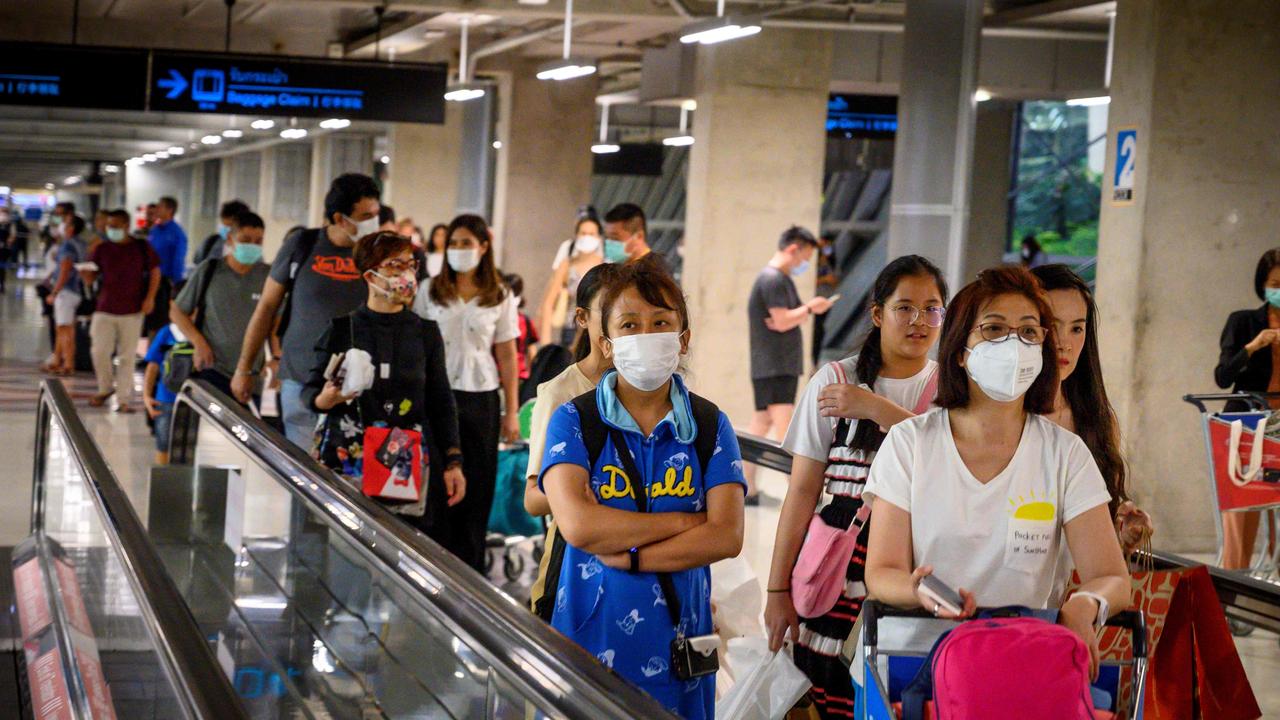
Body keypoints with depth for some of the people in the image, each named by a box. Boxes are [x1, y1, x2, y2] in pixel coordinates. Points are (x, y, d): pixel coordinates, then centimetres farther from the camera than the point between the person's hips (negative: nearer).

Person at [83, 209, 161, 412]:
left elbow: (155, 272, 6)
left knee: (127, 356, 3)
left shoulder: (142, 247, 1)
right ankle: (105, 388, 19)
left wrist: (150, 298, -5)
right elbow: (90, 279, 5)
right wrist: (84, 272, -18)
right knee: (100, 351, -6)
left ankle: (124, 399, 8)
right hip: (105, 310, 1)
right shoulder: (102, 249, 5)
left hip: (132, 311, -1)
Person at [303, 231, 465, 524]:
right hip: (346, 463, -1)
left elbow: (441, 402, 13)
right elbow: (310, 390, 10)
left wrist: (453, 463, 8)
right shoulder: (342, 329, 5)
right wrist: (324, 399, -13)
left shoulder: (426, 332, 11)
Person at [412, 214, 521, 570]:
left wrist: (511, 412, 3)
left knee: (476, 488, 2)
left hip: (481, 400, 0)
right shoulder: (430, 291, 6)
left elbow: (507, 358, 6)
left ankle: (469, 570, 9)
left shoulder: (501, 297, 6)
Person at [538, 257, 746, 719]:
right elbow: (577, 524, -19)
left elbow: (728, 537, -9)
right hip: (591, 634, -2)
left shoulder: (710, 426, 3)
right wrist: (686, 521, -13)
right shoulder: (574, 421, -3)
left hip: (677, 640, 2)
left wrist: (628, 556, -16)